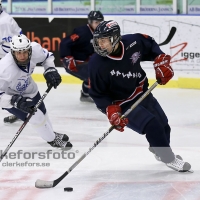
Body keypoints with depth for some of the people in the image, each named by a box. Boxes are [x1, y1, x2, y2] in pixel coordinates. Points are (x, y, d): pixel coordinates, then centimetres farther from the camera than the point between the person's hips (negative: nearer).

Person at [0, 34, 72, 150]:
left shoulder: (35, 49, -28)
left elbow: (47, 56, -3)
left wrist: (50, 70, -18)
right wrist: (17, 101, -47)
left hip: (29, 89, 6)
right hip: (10, 95, -6)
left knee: (42, 113, 22)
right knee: (36, 118, -11)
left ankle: (50, 133, 53)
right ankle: (53, 140, 17)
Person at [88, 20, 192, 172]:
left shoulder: (133, 42, -21)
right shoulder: (97, 64, -29)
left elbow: (151, 45, 3)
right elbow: (97, 94, -18)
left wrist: (161, 61, -8)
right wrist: (111, 112, -29)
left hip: (143, 93, 5)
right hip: (123, 104, -5)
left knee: (163, 125, 19)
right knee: (152, 126, -21)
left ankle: (160, 149, 50)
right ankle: (169, 159, 0)